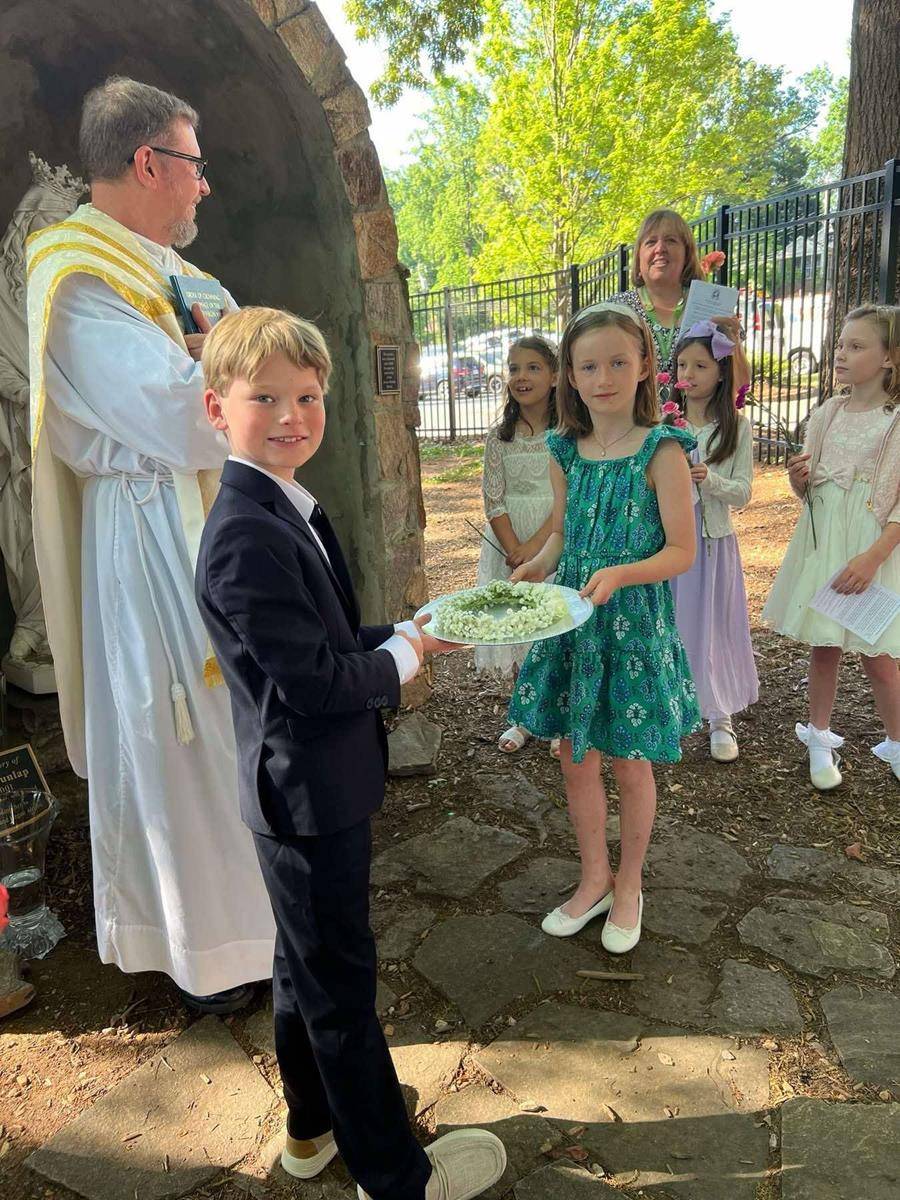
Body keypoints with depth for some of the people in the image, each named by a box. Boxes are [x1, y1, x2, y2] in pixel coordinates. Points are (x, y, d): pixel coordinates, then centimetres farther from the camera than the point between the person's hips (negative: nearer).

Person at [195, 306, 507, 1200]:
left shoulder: (285, 511, 7)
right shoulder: (246, 537, -26)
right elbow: (317, 681, -27)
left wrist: (406, 631, -1)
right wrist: (407, 654, -10)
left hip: (308, 790, 10)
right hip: (310, 796, -10)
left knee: (308, 965, 25)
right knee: (340, 983, 9)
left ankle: (314, 1127, 48)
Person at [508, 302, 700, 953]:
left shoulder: (661, 450, -11)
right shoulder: (566, 453, 4)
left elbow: (682, 550, -12)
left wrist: (618, 574, -28)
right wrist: (536, 569, -6)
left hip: (634, 623, -4)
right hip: (570, 623, 5)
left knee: (629, 764, 12)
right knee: (576, 758, 14)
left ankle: (629, 884, 35)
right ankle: (595, 877, 36)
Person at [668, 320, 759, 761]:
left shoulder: (736, 427, -2)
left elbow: (742, 493, -3)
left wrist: (709, 479, -21)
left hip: (712, 539, -1)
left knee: (712, 624, 7)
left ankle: (720, 717, 22)